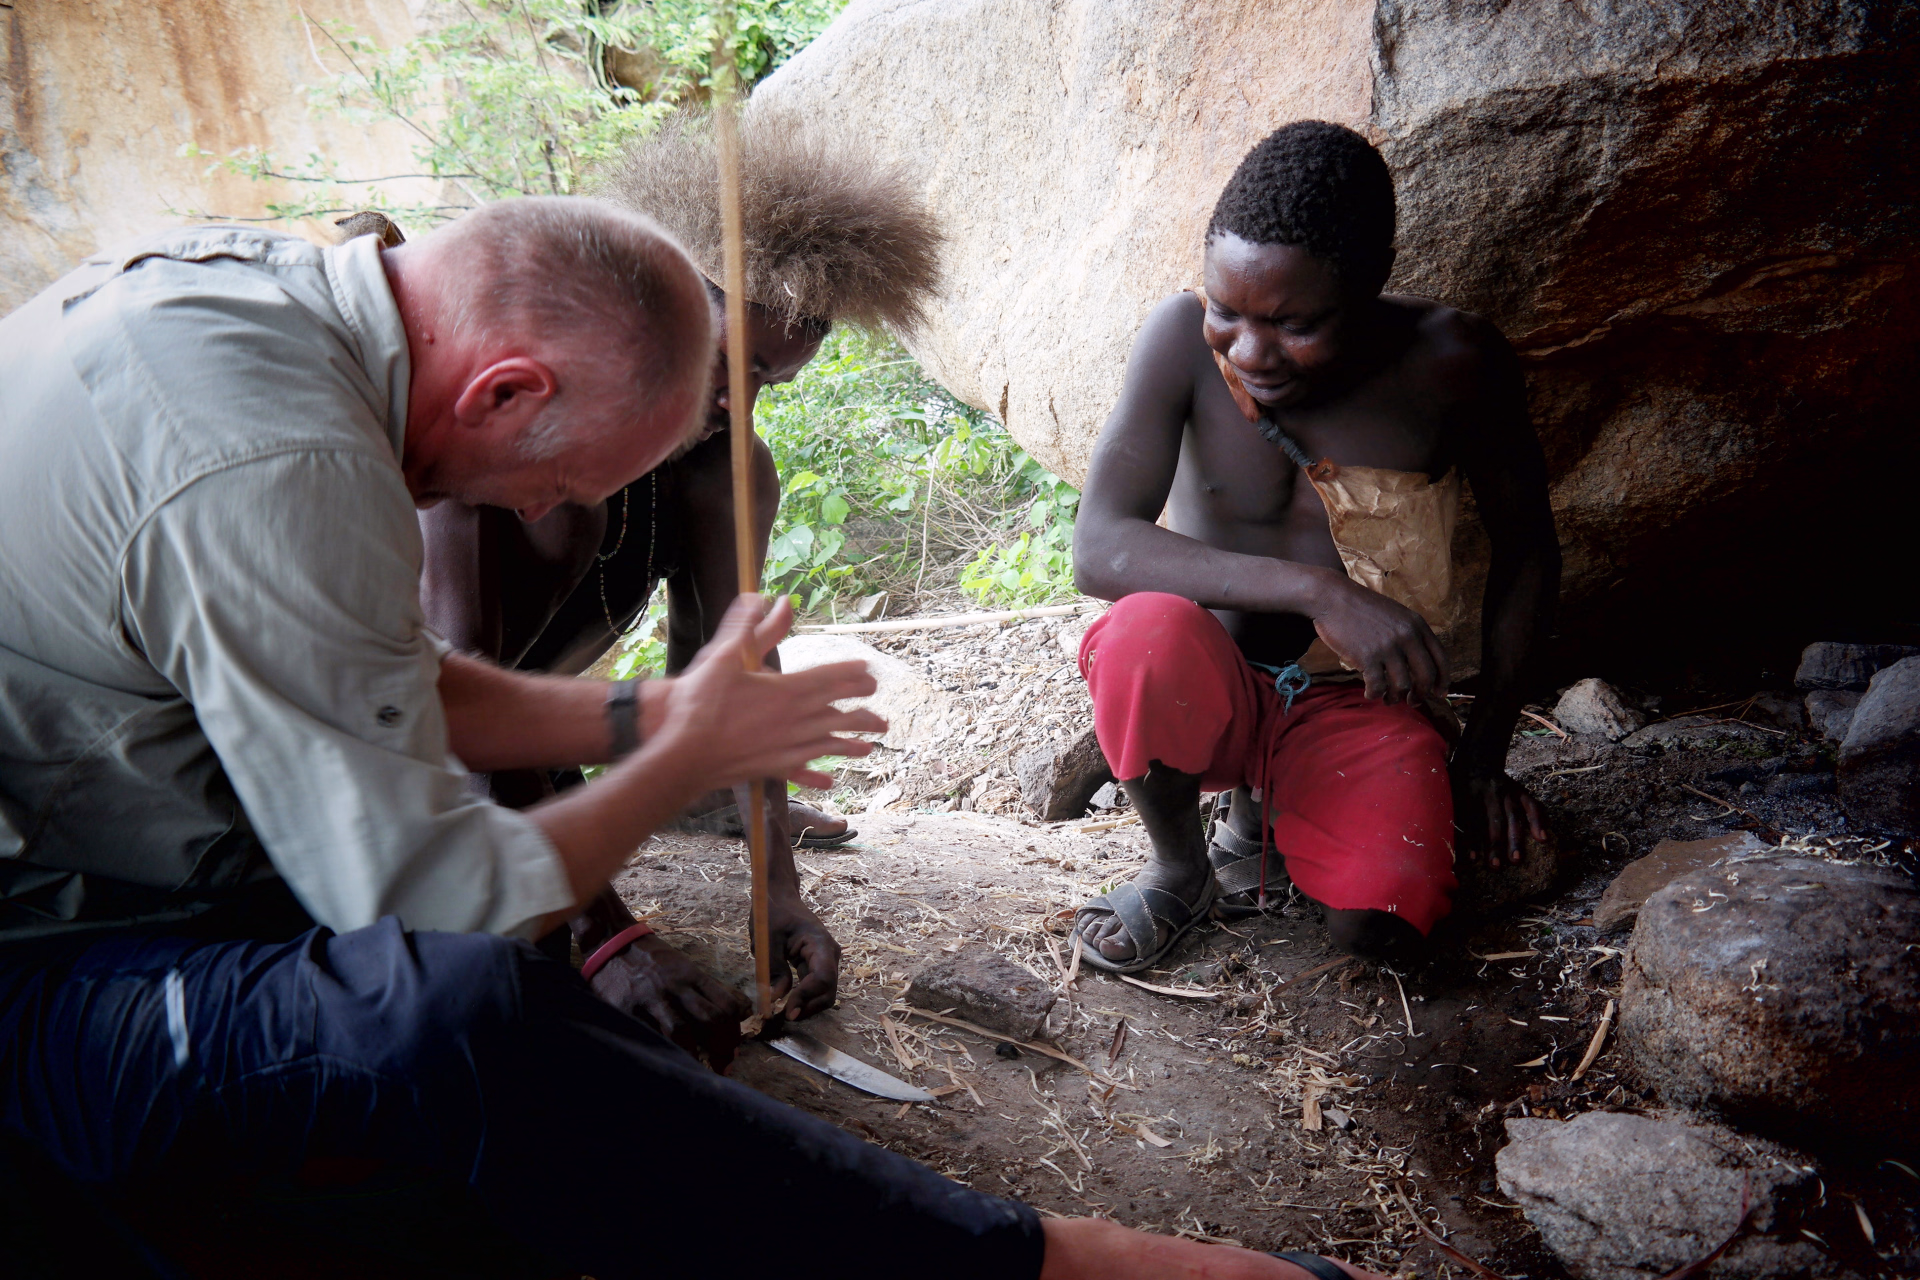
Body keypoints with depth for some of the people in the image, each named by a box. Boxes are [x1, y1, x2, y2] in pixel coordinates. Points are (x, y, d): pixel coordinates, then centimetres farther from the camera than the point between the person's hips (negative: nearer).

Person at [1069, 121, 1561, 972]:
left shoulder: (1450, 362, -12)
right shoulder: (1185, 339, -15)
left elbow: (1525, 548, 2)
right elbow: (1098, 548, -25)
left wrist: (1483, 753, 1)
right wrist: (1319, 590, -35)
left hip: (1358, 703, 1)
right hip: (1214, 693, -1)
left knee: (1382, 922, -25)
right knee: (1146, 632, -36)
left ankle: (1260, 820, 12)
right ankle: (1177, 866, -4)